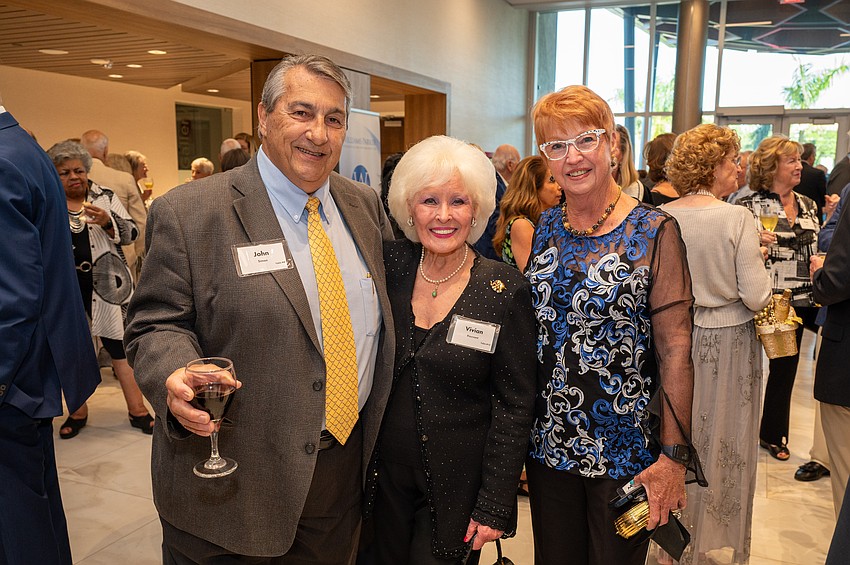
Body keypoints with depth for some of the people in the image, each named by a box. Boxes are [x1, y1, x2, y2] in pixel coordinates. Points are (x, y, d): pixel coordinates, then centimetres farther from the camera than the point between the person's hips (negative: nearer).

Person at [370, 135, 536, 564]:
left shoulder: (505, 291, -12)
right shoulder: (390, 267, -6)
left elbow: (514, 406, -9)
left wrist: (494, 508, -9)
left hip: (456, 483, -2)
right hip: (386, 474, 3)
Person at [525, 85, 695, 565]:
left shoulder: (655, 231, -10)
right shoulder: (544, 229, 2)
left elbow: (676, 350, -12)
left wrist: (674, 457, -14)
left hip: (625, 451, -4)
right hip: (548, 442, 4)